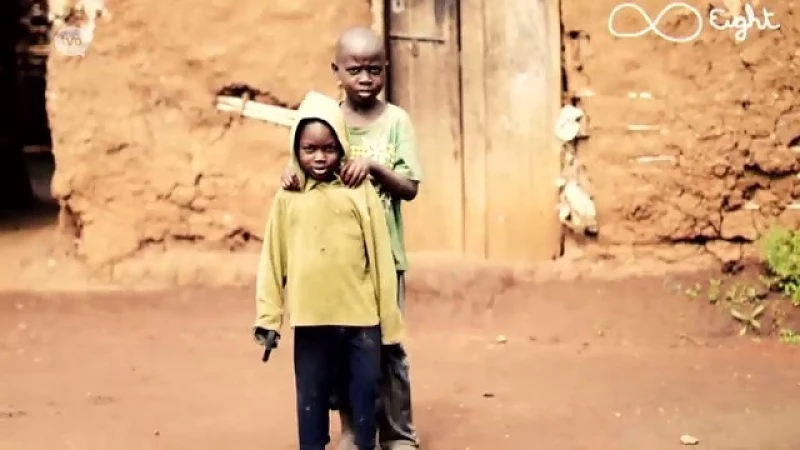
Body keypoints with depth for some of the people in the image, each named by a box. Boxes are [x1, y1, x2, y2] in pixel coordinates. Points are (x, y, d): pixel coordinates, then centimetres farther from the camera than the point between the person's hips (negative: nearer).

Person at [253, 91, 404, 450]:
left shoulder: (360, 192, -2)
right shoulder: (287, 199, 1)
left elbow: (380, 255, 1)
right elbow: (273, 260, 3)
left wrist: (388, 314, 2)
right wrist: (267, 316, 1)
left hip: (361, 315, 0)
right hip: (310, 318, 1)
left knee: (366, 388, 10)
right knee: (311, 394, 10)